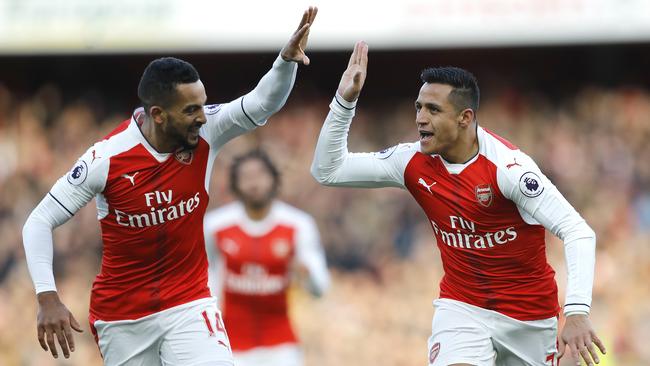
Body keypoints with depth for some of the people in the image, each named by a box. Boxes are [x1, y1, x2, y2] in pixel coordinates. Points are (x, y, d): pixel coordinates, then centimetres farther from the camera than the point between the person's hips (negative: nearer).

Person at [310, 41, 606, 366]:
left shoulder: (507, 165, -23)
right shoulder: (413, 162, -7)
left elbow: (578, 232, -26)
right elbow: (326, 171, -1)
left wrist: (576, 312, -37)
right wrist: (344, 101, -14)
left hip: (529, 315, -2)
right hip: (462, 307, 2)